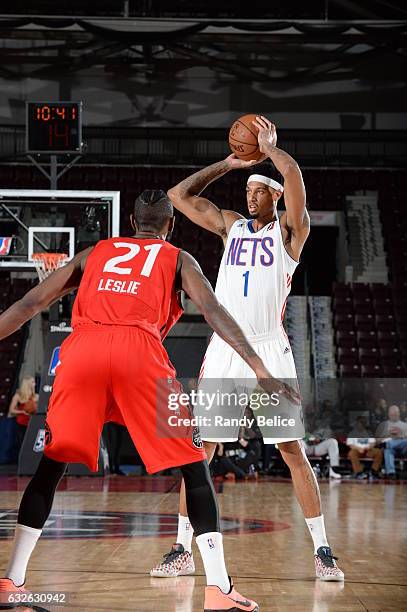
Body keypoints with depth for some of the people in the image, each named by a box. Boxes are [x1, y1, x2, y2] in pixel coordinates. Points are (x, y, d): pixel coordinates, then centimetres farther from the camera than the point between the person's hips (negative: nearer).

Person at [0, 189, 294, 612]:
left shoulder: (93, 253, 31)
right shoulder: (177, 259, 24)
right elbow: (214, 312, 7)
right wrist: (260, 371, 0)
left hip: (82, 351, 2)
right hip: (139, 353, -2)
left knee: (50, 466, 16)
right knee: (194, 467, 7)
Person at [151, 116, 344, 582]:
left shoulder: (289, 230, 4)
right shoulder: (230, 226, 16)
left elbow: (293, 175, -14)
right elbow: (179, 195, 16)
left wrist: (269, 147, 2)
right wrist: (228, 163, 16)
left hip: (269, 351, -3)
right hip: (224, 349, 3)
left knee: (292, 450, -4)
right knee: (202, 448, 1)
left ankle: (322, 552, 2)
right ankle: (183, 551, 8)